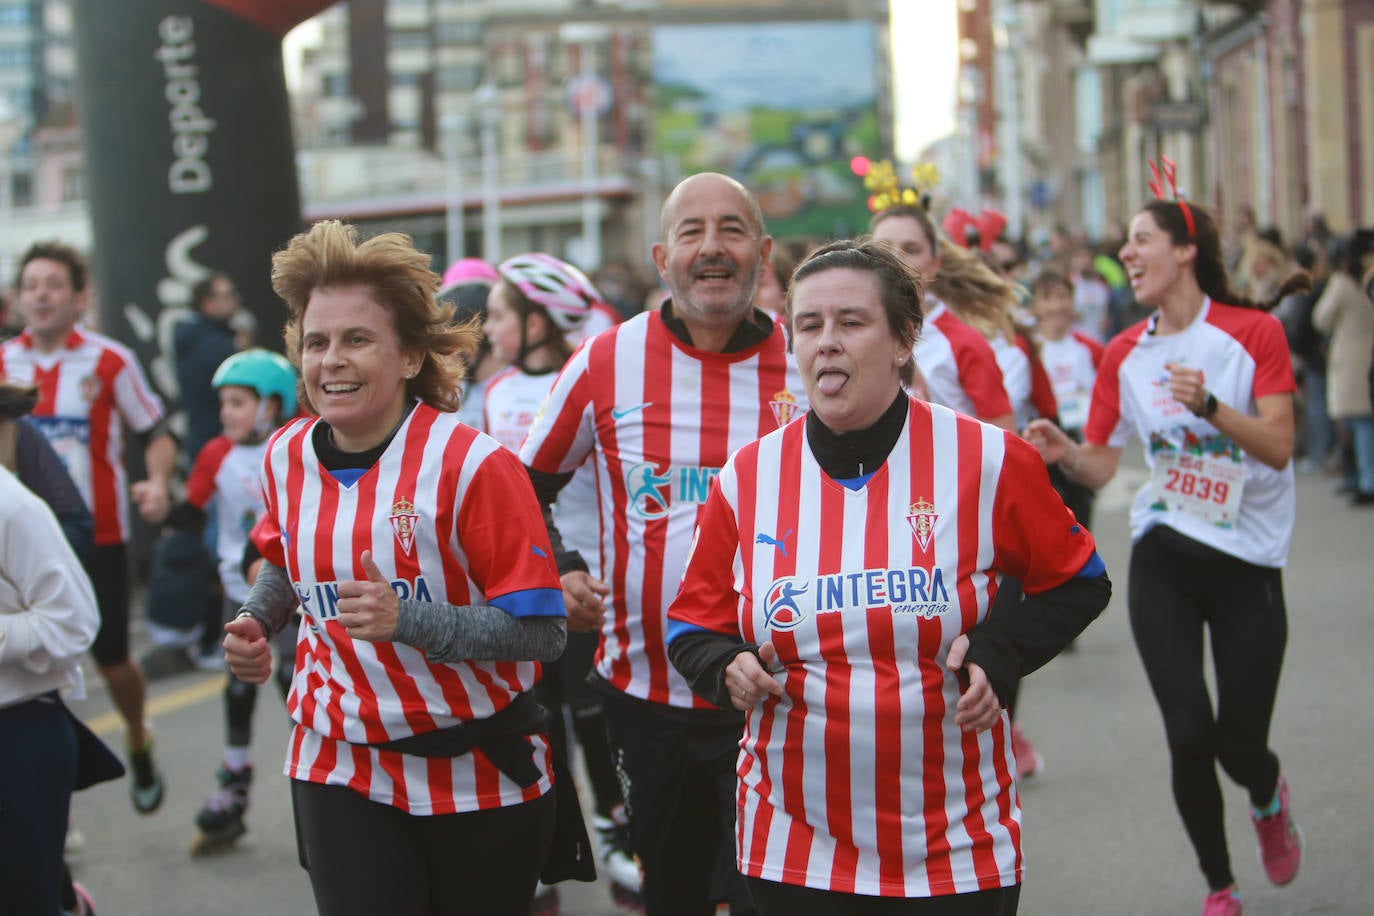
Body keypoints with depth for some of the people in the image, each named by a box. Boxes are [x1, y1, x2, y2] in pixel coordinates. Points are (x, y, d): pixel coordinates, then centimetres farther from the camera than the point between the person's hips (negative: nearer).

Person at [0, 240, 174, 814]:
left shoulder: (110, 362, -6)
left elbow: (155, 433, 1)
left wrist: (157, 482, -16)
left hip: (98, 536, -2)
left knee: (112, 661, 4)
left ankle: (138, 745, 36)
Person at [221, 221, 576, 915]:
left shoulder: (473, 466, -16)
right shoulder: (287, 456, 1)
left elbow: (540, 631, -18)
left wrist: (405, 619, -30)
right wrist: (254, 622, 4)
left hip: (479, 774, -3)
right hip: (338, 771, 3)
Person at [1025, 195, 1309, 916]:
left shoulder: (1253, 331, -7)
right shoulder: (1124, 354, 4)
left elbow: (1279, 446, -14)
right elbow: (1101, 466, 5)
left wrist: (1209, 405, -29)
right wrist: (1063, 451, -16)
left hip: (1248, 559, -2)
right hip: (1164, 558, 2)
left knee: (1240, 746, -2)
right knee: (1189, 735, -5)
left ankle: (1269, 799, 37)